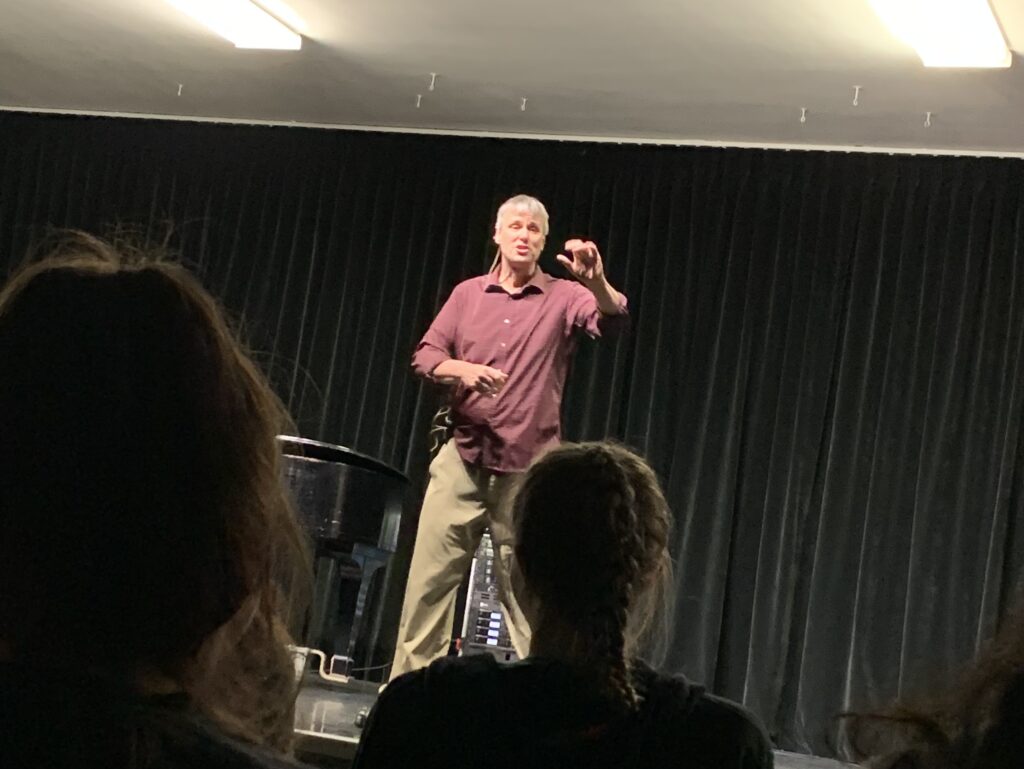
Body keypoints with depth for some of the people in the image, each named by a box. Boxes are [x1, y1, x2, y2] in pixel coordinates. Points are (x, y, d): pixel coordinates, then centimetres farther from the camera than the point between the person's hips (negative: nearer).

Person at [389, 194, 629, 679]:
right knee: (429, 575, 1)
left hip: (528, 470, -2)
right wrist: (462, 370, -15)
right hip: (462, 459, 3)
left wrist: (595, 282, -39)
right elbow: (424, 356, 7)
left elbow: (612, 318, -17)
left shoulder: (563, 297, 2)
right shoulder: (468, 294, 11)